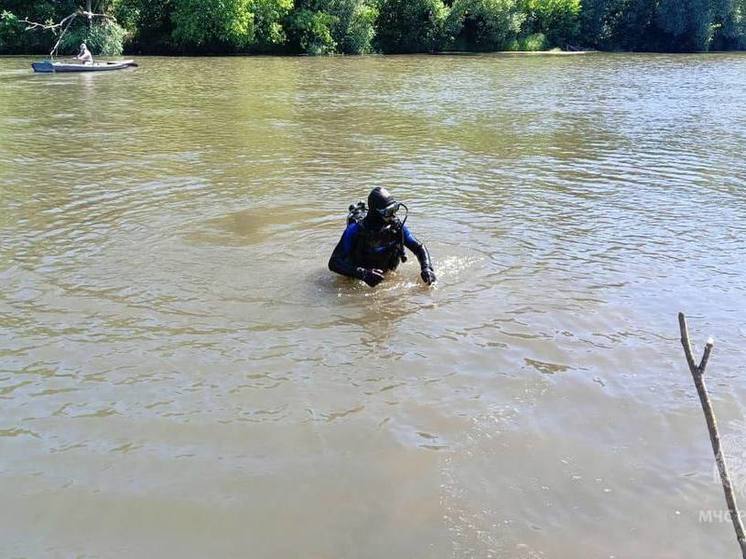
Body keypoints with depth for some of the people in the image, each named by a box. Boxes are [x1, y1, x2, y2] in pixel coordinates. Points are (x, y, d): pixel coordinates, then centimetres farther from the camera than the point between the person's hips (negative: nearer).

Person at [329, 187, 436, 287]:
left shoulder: (398, 227, -15)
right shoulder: (355, 230, -28)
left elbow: (419, 248, -1)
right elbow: (334, 263, -31)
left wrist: (426, 269, -22)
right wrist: (363, 274, -45)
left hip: (385, 275, 3)